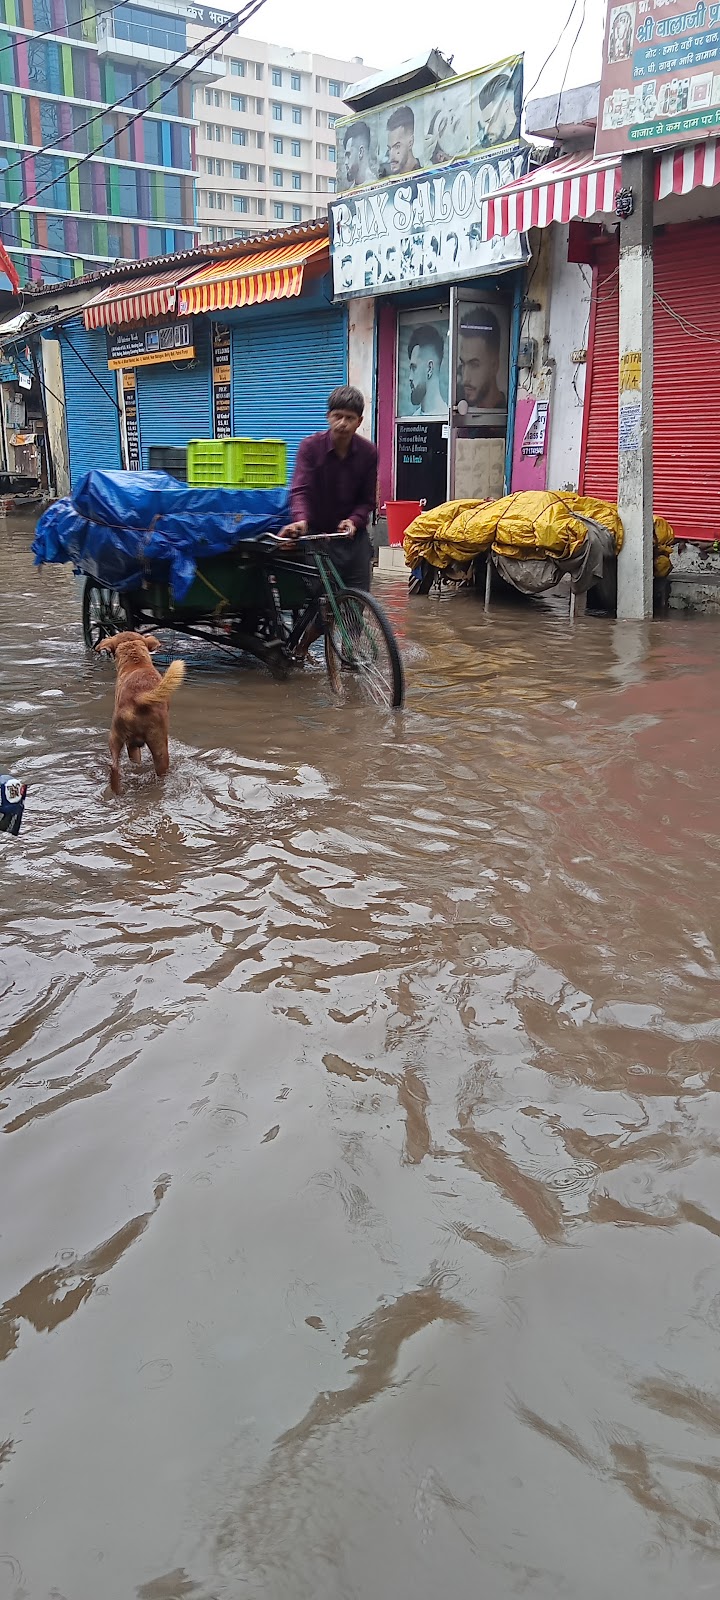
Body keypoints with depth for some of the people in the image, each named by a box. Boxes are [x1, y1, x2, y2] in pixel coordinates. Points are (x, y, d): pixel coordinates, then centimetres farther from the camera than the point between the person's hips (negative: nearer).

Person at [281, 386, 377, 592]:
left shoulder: (368, 452, -3)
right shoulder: (311, 446, -9)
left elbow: (367, 500, 1)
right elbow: (300, 490, -20)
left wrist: (354, 521, -20)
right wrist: (301, 520, -40)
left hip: (353, 536, 2)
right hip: (317, 535, -2)